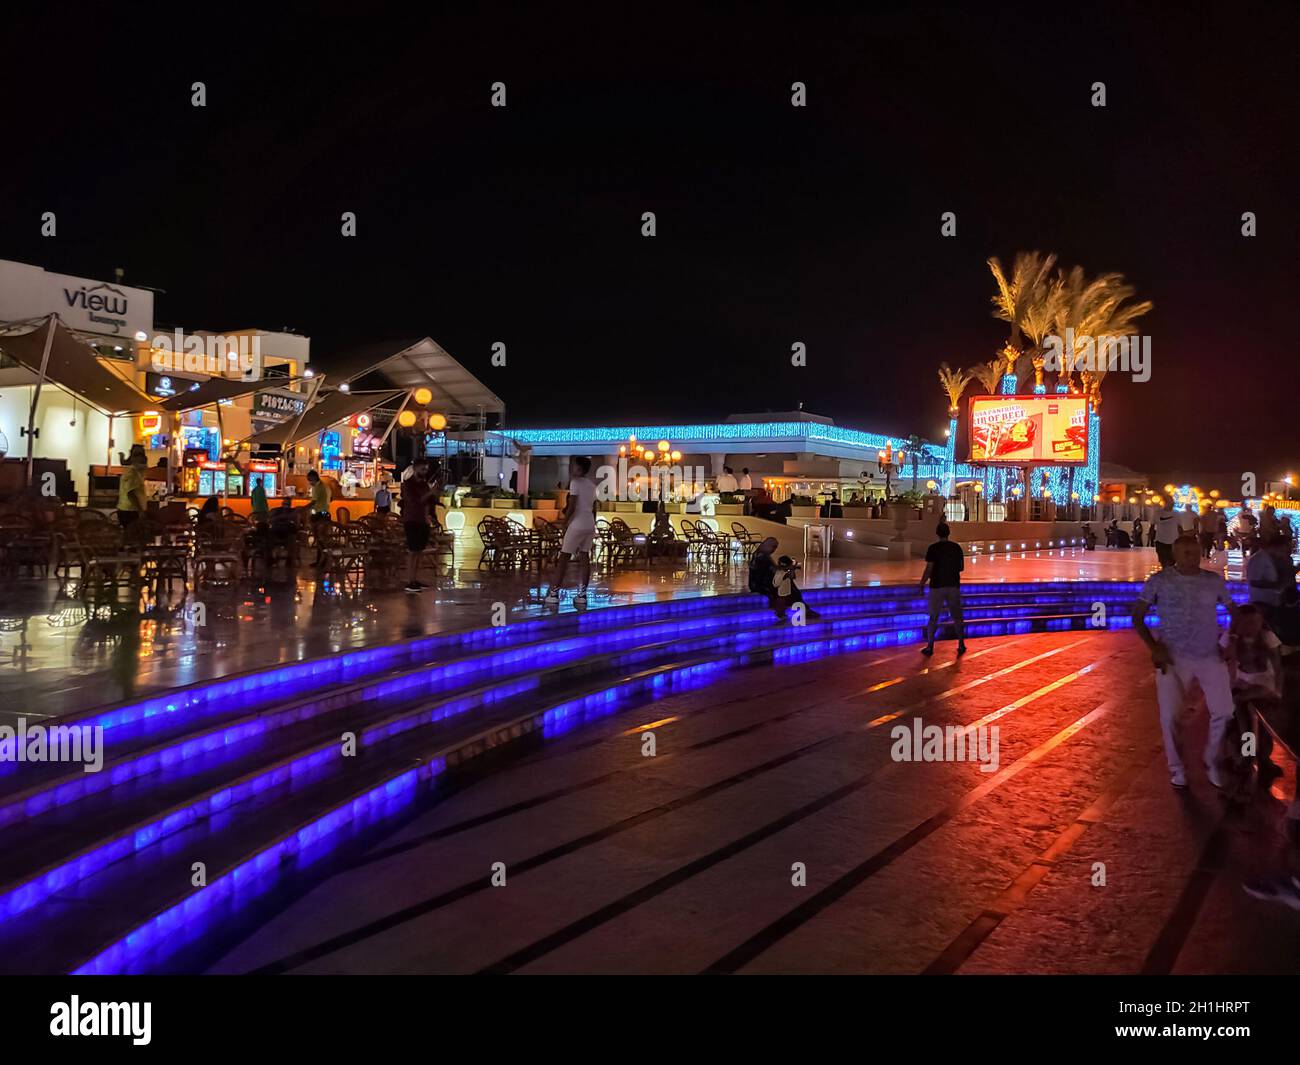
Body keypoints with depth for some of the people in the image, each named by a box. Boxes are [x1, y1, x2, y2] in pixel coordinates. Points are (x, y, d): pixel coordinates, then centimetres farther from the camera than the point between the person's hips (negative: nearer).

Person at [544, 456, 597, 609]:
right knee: (584, 557, 6)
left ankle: (554, 593, -5)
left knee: (564, 557, -3)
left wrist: (564, 522, -6)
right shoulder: (592, 484, 14)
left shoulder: (575, 482, -9)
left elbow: (571, 507, -15)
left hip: (577, 524, -7)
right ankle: (582, 594, 1)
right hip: (590, 524, 7)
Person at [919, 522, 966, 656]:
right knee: (957, 616, 13)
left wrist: (922, 583, 0)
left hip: (937, 586, -3)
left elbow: (929, 569, -12)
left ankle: (930, 646, 6)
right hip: (953, 586, 3)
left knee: (933, 617, 5)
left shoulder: (933, 548, -11)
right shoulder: (957, 547, 1)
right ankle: (961, 645, 15)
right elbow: (961, 567, 8)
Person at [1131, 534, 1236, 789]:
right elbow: (1137, 617, -2)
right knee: (1170, 716, -5)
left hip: (1211, 657, 2)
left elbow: (1234, 612, 16)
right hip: (1173, 658, -2)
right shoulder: (1159, 581, -5)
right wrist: (1154, 647, -12)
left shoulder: (1214, 581, 3)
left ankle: (1211, 761, 22)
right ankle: (1176, 767, 18)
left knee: (1223, 712, -3)